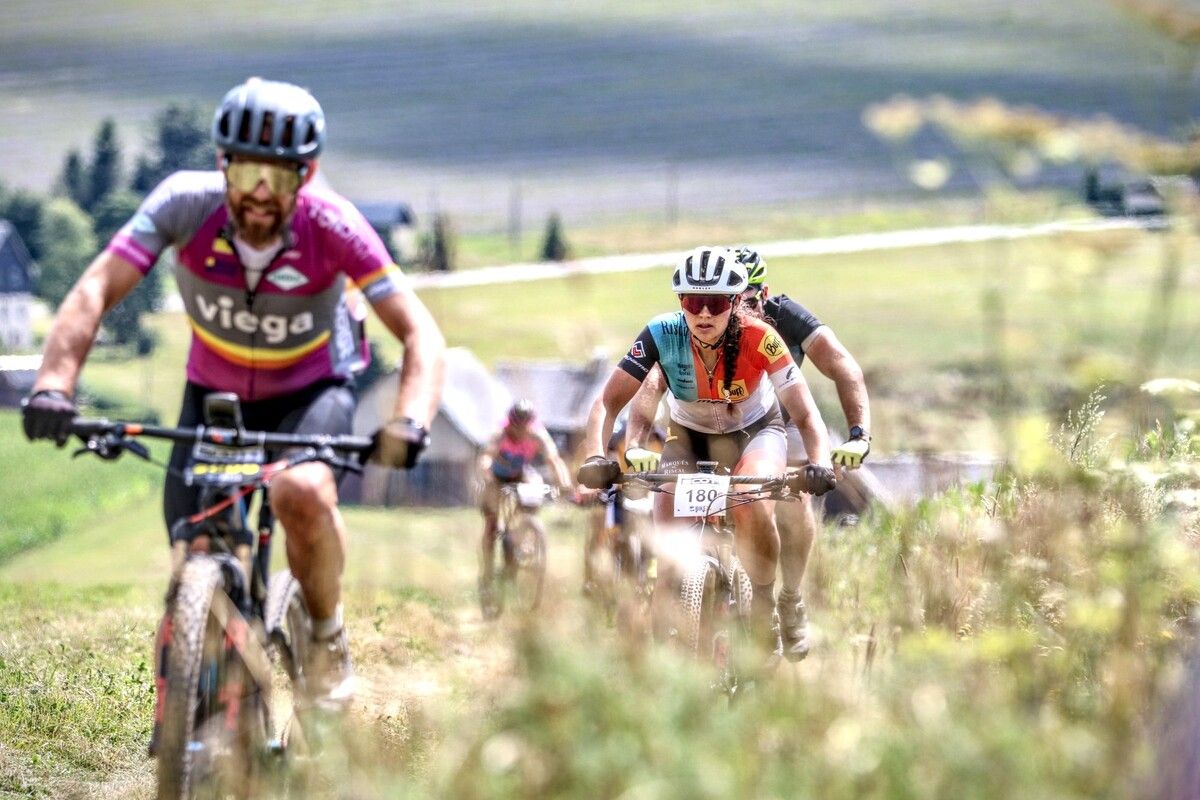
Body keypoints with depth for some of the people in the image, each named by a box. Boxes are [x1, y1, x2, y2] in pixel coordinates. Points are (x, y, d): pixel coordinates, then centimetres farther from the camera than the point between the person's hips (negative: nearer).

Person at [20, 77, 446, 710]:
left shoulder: (331, 224, -28)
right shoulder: (186, 203, -26)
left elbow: (420, 334, -29)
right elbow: (96, 290, -32)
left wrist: (409, 424, -47)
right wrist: (54, 384, -49)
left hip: (312, 390, -2)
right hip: (213, 391, 2)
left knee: (302, 492, -34)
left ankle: (327, 639, -7)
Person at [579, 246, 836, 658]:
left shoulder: (759, 338, -31)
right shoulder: (662, 334, -29)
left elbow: (806, 414, -33)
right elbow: (608, 402, -30)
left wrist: (821, 461, -53)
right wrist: (595, 456, -49)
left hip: (753, 431, -2)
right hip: (689, 435, 2)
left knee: (753, 510, -30)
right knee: (667, 521, -22)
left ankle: (764, 609, -7)